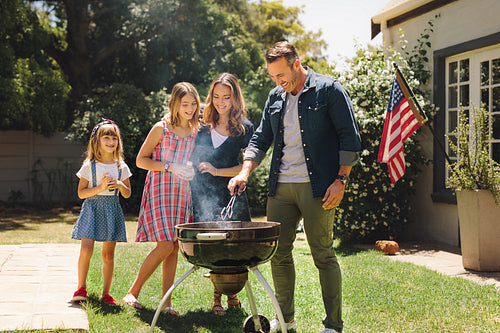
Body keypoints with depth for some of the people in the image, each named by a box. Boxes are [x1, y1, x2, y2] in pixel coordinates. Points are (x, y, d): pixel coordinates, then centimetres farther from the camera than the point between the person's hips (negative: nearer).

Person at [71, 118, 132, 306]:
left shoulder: (121, 167, 7)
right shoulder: (89, 166, -1)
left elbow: (127, 194, 12)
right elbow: (81, 193, -2)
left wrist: (120, 185, -8)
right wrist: (100, 187, -15)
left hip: (112, 210, 3)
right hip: (93, 208, -2)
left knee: (108, 254, 3)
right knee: (86, 249, -14)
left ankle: (106, 293, 13)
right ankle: (81, 288, 3)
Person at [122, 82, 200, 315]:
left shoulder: (196, 132, 9)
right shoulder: (161, 128, -6)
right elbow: (141, 160, -4)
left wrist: (194, 170, 3)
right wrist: (169, 167, -15)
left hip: (183, 194, 5)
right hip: (160, 192, -5)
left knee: (174, 248, 3)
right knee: (165, 246, -13)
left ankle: (166, 302, 9)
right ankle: (132, 293, 2)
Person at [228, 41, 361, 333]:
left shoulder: (329, 90, -3)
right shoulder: (275, 98, 15)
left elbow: (350, 138, -5)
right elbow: (261, 139, 18)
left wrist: (341, 180, -11)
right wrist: (245, 172, 3)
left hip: (316, 187, -6)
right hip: (281, 188, 6)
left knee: (323, 255, -3)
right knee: (278, 254, 7)